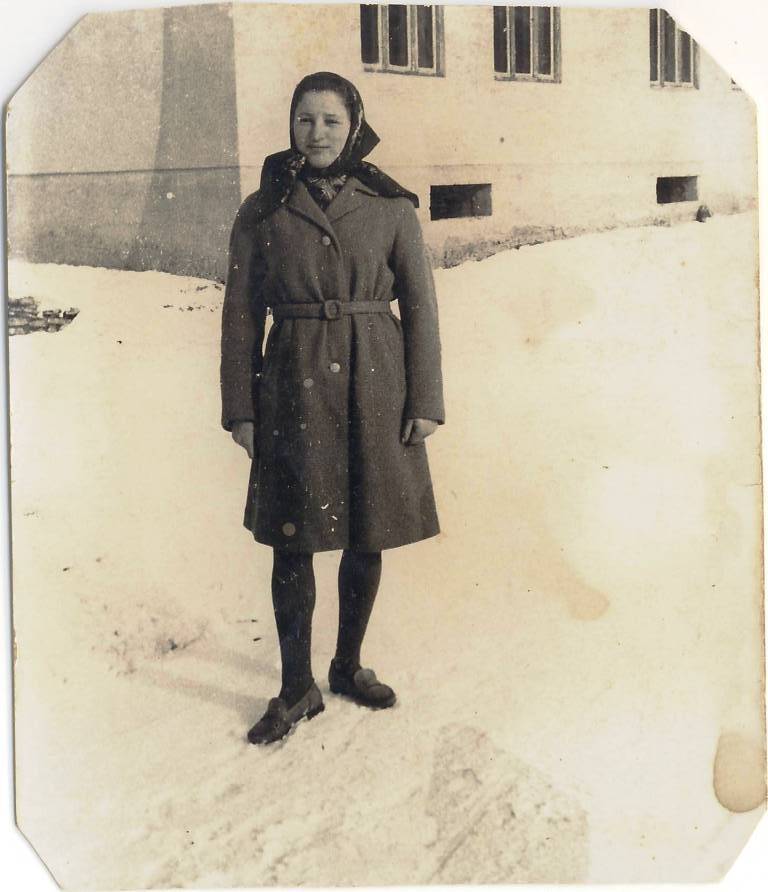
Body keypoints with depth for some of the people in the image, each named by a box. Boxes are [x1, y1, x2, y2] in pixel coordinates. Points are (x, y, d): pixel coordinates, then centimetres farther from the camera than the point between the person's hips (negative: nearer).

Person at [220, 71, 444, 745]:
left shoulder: (391, 207, 4)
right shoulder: (261, 211, 3)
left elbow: (420, 305, 3)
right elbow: (241, 315, 4)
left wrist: (424, 403, -3)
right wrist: (240, 409, 0)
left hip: (375, 385, 1)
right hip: (295, 385, -1)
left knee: (367, 537, 9)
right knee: (292, 542, 1)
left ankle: (349, 666, 30)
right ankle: (298, 689, 17)